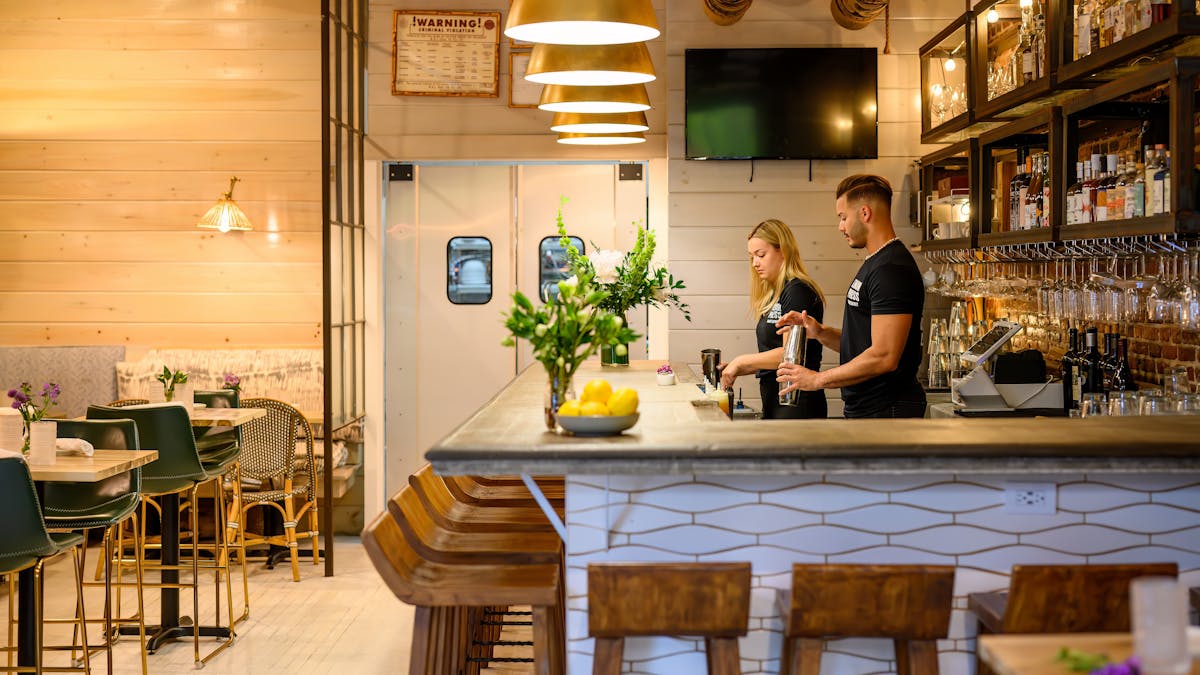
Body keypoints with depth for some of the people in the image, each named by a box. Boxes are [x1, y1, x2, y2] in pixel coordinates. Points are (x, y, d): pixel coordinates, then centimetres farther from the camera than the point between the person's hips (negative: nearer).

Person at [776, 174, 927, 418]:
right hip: (863, 408, 10)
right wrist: (820, 332, 3)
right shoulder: (874, 263, 17)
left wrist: (818, 379, -17)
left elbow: (884, 357, -25)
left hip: (887, 410, -10)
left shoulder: (893, 270, -17)